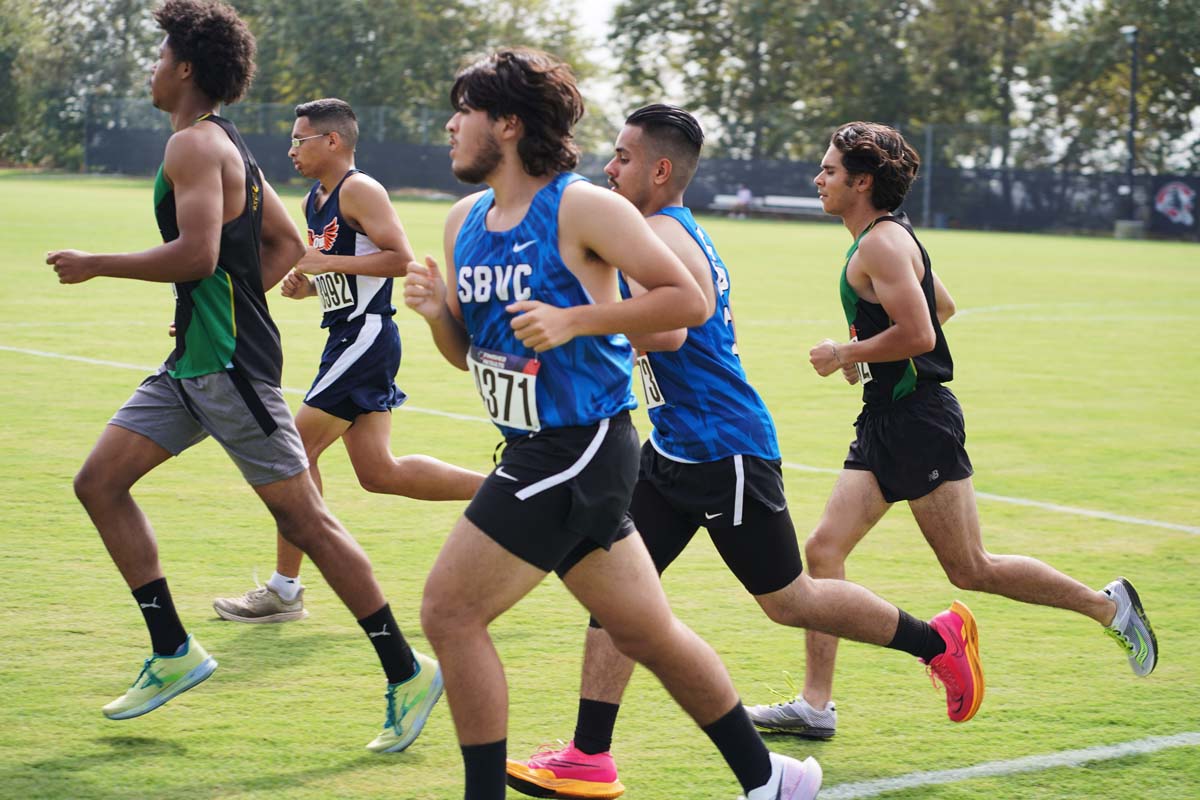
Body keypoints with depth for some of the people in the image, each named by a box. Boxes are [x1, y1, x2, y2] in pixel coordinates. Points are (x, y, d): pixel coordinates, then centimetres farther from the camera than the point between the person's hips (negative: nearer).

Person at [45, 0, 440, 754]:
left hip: (228, 365, -10)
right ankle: (174, 651, 9)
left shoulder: (195, 145, -14)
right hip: (194, 361, 10)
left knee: (303, 516, -6)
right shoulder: (230, 147, 16)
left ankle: (407, 671, 1)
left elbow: (197, 254, -25)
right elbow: (288, 245, 22)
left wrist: (94, 264, -15)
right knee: (99, 482, 7)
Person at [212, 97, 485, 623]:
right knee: (378, 471, 9)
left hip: (366, 336, -10)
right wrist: (305, 284, 8)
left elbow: (402, 260, -21)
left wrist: (328, 263, -21)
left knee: (298, 449, -7)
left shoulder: (360, 191, -12)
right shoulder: (316, 200, 17)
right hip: (346, 339, 10)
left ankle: (284, 590, -1)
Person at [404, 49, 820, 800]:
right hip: (538, 452, 8)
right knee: (650, 633, 15)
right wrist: (439, 312, -4)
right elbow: (468, 351, 18)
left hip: (580, 448, -8)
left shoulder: (581, 208, -12)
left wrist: (573, 321, -20)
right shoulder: (465, 221, 11)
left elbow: (688, 299, -13)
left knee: (451, 611, -10)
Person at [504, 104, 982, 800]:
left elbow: (668, 330, -37)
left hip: (725, 454, -10)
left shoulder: (659, 236, -19)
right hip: (676, 449, 10)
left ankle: (940, 640, 22)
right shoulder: (685, 233, 12)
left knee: (789, 600, 4)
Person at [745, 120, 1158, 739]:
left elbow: (917, 335, -25)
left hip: (918, 421, -10)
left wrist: (843, 354, -13)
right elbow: (943, 306, 29)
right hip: (884, 422, 10)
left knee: (970, 570, -2)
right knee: (824, 549, -1)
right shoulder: (885, 239, 16)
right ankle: (815, 705, -2)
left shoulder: (881, 244, -15)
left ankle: (1109, 606, 14)